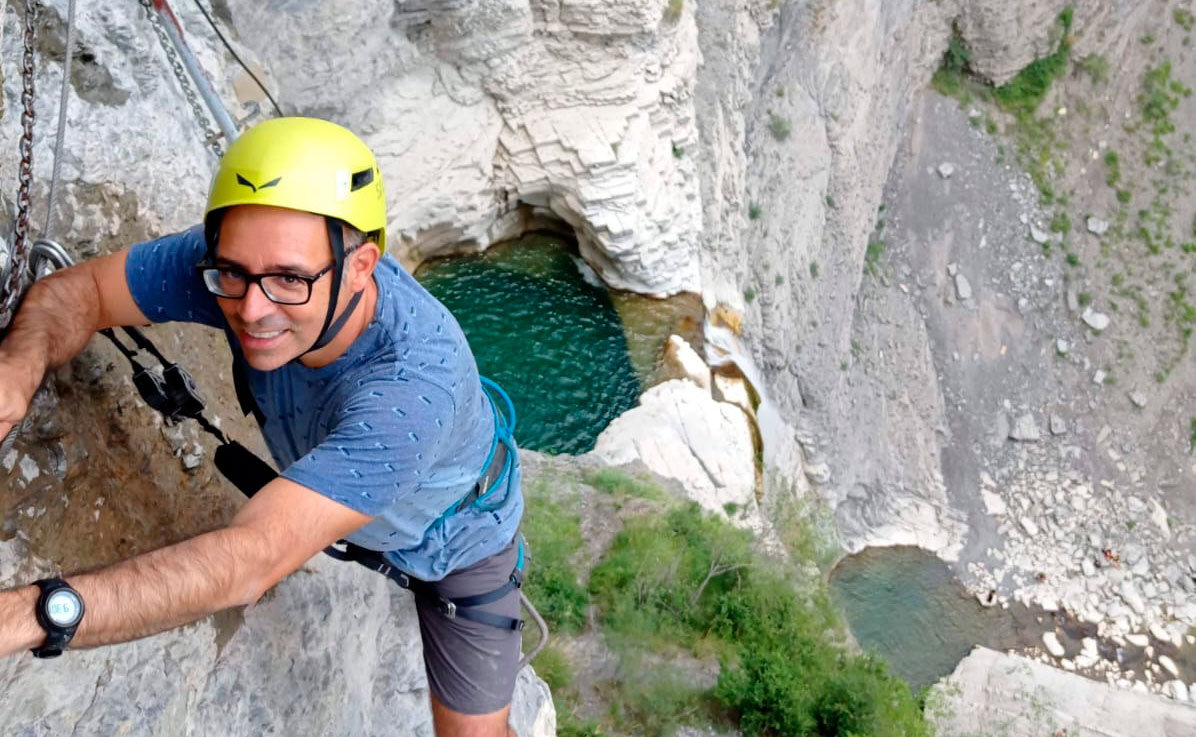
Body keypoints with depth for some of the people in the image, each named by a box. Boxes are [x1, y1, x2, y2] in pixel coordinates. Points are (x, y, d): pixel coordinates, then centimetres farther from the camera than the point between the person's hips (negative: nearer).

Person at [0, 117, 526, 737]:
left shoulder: (416, 382, -48)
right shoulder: (240, 261, -32)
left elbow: (253, 559, -54)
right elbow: (74, 288, -20)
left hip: (454, 540, -4)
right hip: (342, 506, 4)